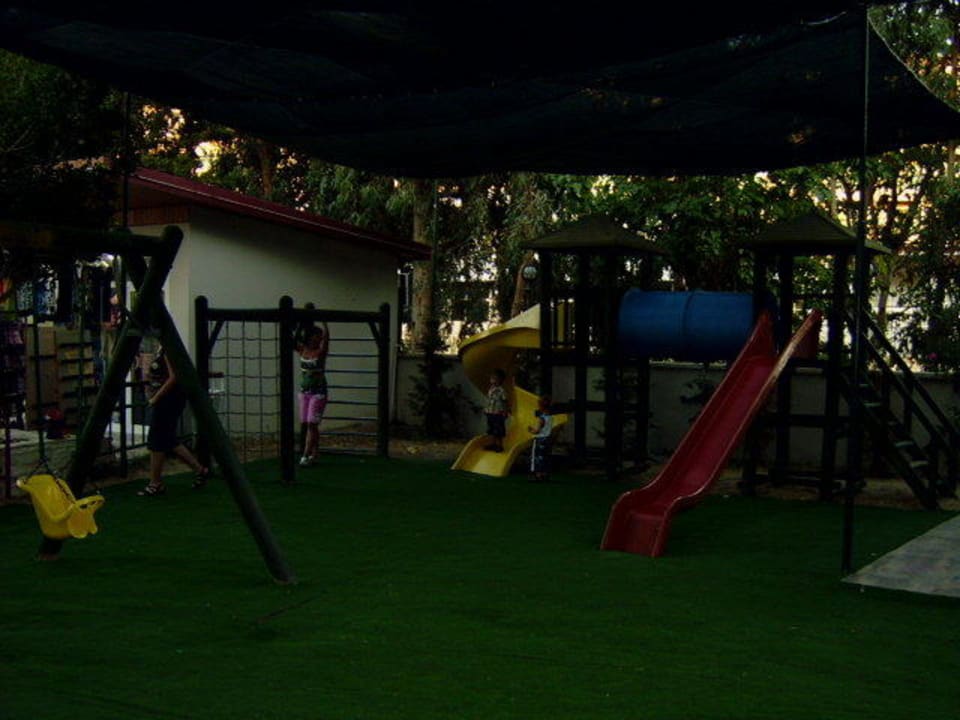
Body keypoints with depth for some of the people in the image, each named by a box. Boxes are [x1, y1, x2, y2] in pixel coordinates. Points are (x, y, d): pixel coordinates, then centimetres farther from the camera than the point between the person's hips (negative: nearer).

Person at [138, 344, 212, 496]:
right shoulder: (162, 347, 14)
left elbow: (173, 377, -22)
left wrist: (155, 397, -18)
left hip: (169, 399, -10)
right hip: (165, 400, 10)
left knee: (156, 440, -2)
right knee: (169, 440, 13)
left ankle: (156, 483, 8)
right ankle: (200, 470, 19)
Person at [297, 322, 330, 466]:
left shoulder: (320, 352, -7)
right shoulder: (303, 350, 4)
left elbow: (326, 335, -21)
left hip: (318, 392, -5)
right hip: (304, 391, 5)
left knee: (312, 424, -7)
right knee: (304, 424, 6)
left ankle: (306, 455, -8)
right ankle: (313, 454, 15)